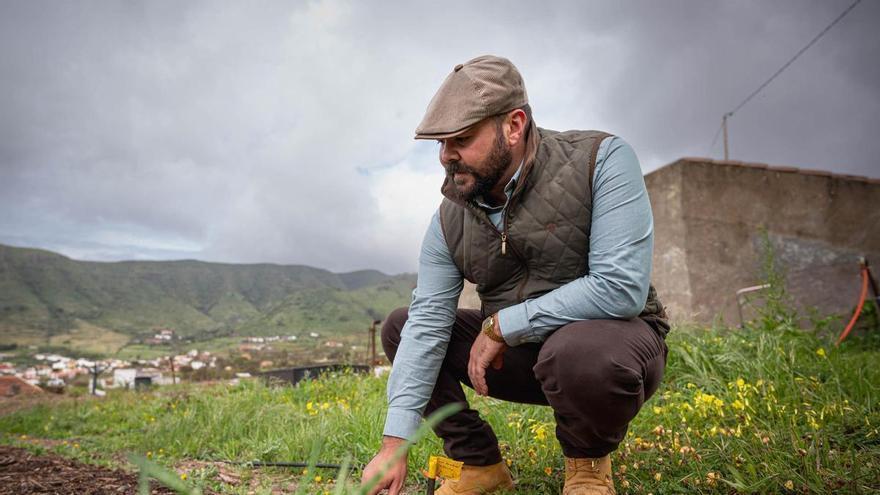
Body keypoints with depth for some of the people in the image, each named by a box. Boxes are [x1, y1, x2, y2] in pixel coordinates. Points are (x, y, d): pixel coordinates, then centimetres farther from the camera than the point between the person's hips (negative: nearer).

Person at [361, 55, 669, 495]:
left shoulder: (600, 161, -19)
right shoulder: (450, 219, -6)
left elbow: (621, 287, -28)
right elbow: (427, 323, -11)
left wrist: (500, 325, -22)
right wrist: (395, 444, -18)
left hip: (615, 337, -4)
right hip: (519, 352, 5)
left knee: (578, 351, -39)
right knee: (400, 327, -2)